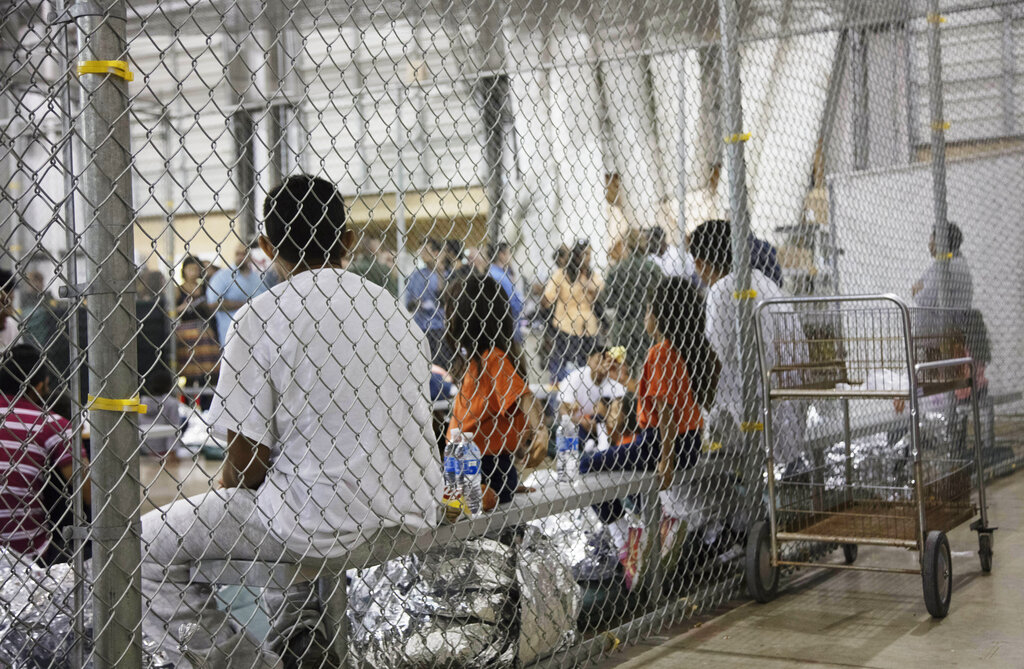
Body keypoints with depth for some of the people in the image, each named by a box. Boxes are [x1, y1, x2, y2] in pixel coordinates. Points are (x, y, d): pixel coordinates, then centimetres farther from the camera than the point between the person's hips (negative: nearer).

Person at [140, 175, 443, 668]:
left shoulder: (262, 316, -9)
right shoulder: (392, 309, 9)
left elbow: (246, 460, -10)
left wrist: (227, 501, 12)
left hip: (325, 524, -7)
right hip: (409, 517, 7)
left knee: (140, 550, 5)